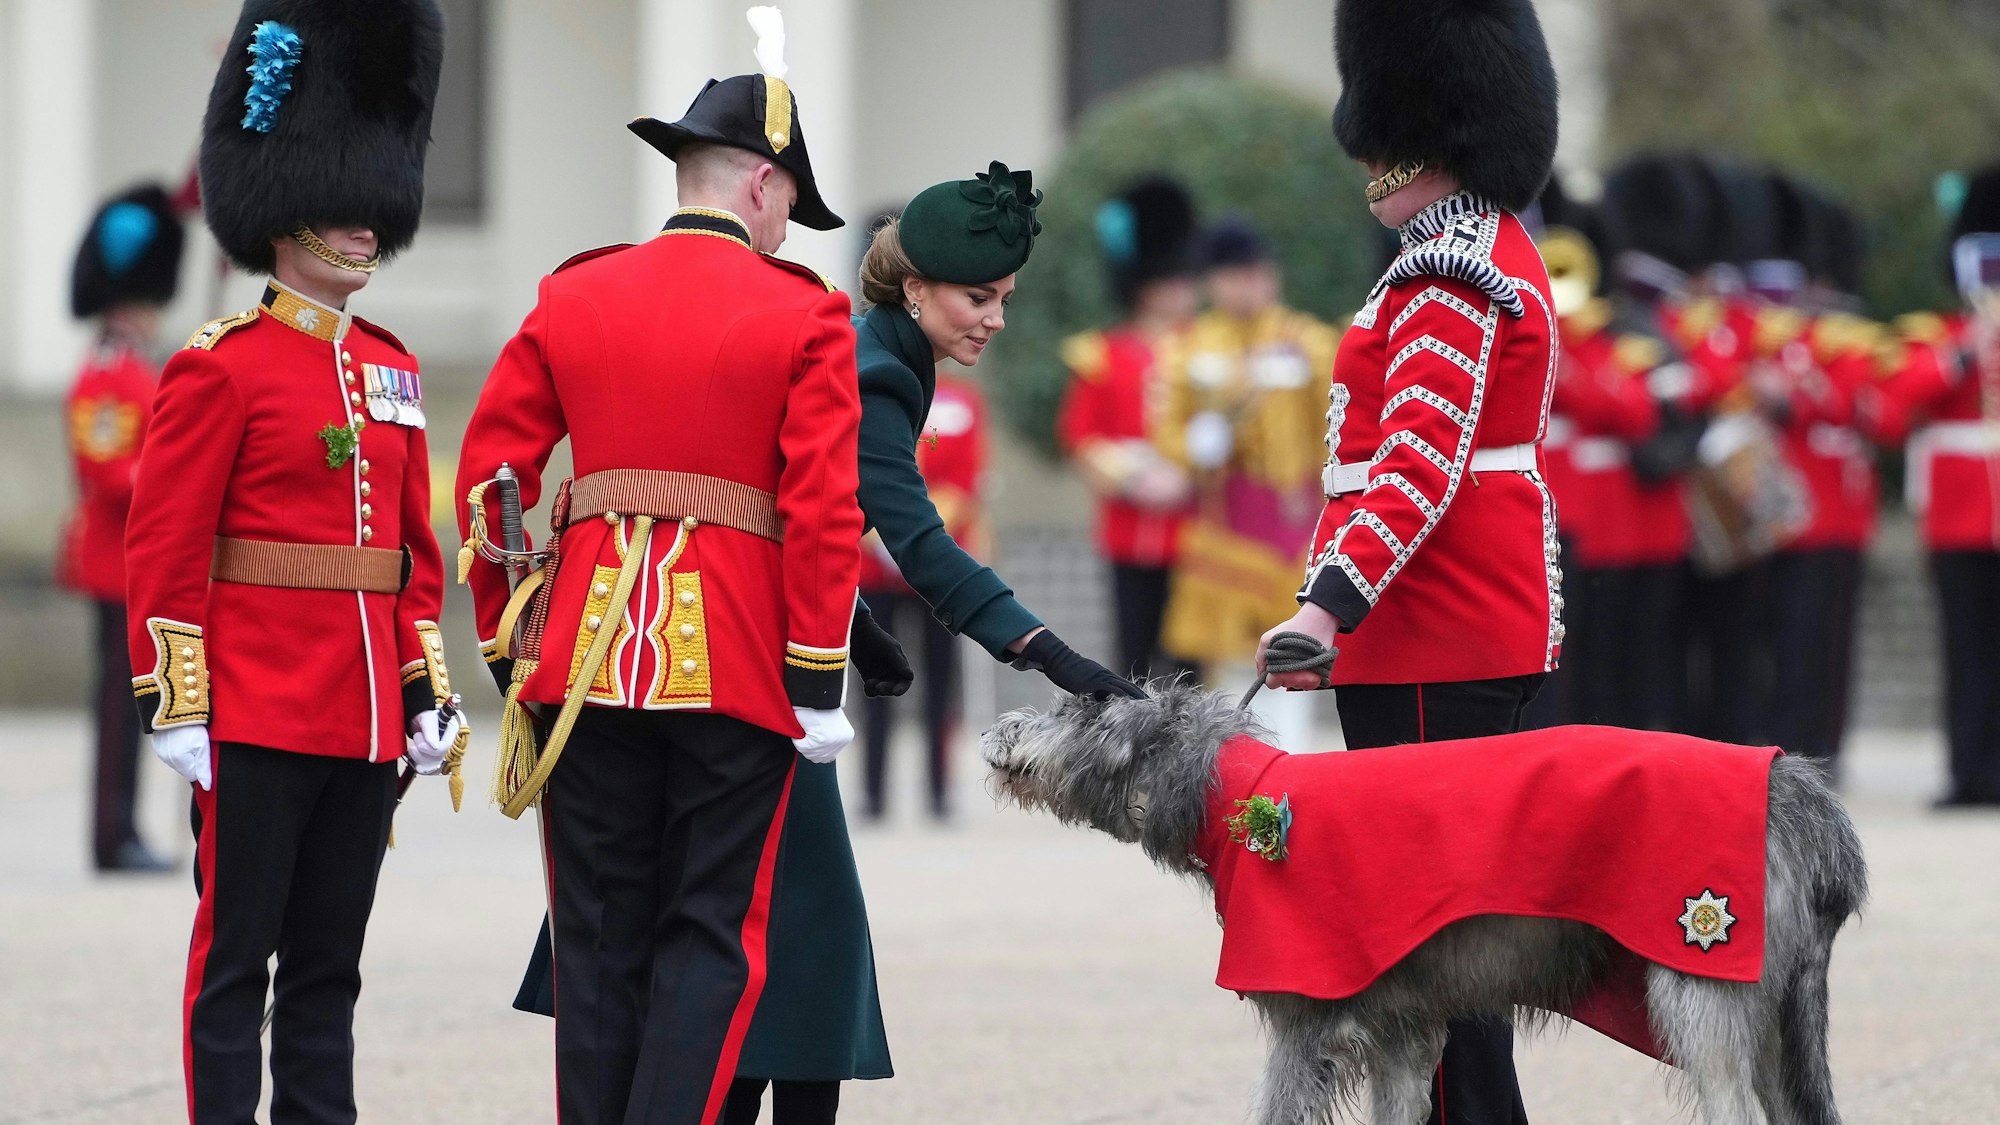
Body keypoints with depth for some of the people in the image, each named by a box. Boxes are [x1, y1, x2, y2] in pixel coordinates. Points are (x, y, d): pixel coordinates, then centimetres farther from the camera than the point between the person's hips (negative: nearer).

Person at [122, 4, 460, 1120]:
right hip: (256, 721, -6)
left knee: (330, 965, 10)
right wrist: (177, 708, -13)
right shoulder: (223, 365, -6)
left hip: (367, 722, 6)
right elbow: (165, 546, -9)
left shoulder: (390, 368, 14)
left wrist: (429, 693, 12)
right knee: (237, 959, -1)